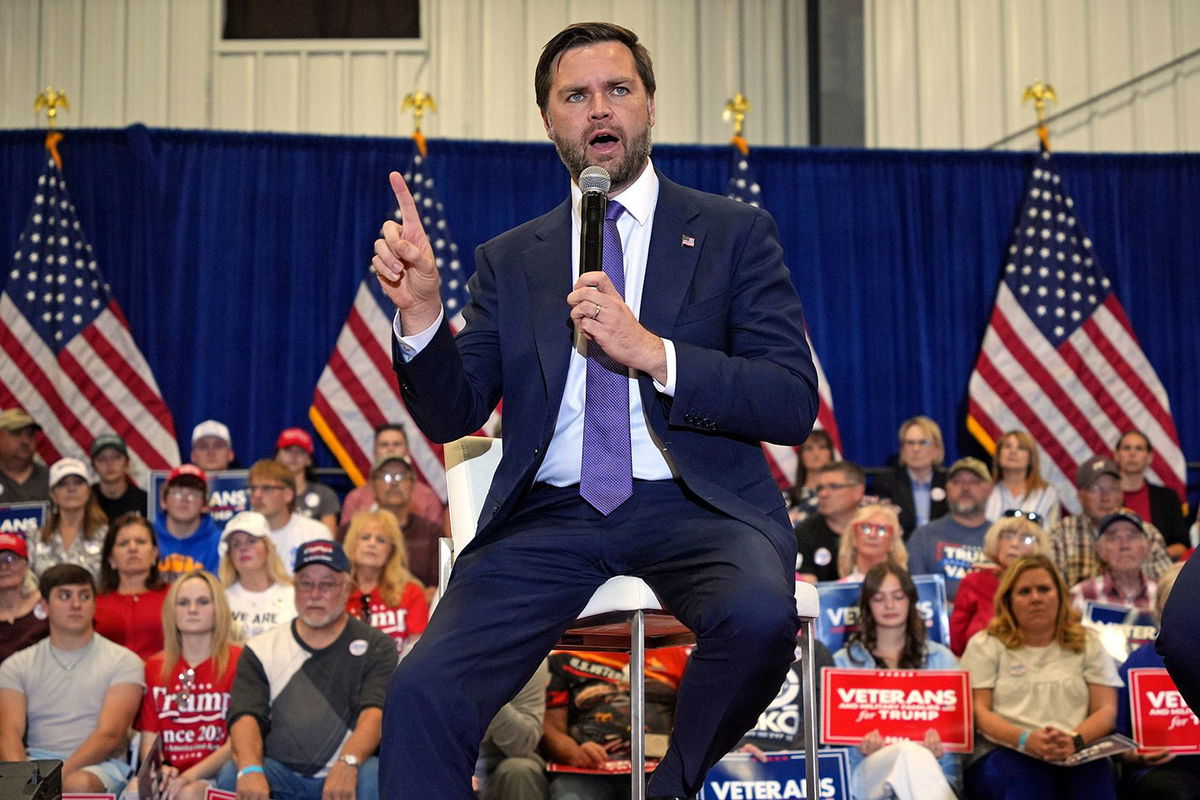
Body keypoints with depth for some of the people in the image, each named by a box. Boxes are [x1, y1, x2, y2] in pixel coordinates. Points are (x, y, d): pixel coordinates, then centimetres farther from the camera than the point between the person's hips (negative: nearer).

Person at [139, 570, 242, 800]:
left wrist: (190, 776, -14)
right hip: (171, 774, 2)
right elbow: (149, 737, 14)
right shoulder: (155, 667, 18)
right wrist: (159, 768, -9)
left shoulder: (239, 662, 4)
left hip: (216, 777, -2)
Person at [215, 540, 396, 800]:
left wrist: (347, 764, -31)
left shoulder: (375, 647, 7)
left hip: (347, 778, -1)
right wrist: (251, 770, -27)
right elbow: (245, 716, -4)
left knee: (375, 776, -33)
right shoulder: (261, 650, 11)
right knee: (231, 775, -27)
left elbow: (375, 713, -10)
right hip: (281, 775, 2)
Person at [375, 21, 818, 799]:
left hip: (692, 504, -1)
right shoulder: (510, 259, 16)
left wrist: (652, 353, -15)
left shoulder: (734, 233, 8)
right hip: (551, 514, 1)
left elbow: (795, 404, -2)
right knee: (421, 695, -25)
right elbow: (452, 416, 11)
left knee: (759, 616, -35)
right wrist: (421, 312, -8)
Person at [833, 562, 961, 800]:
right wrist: (861, 746, -14)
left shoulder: (941, 658, 22)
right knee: (911, 753, -40)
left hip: (935, 767, 0)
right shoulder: (844, 661, 19)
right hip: (871, 770, 0)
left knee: (914, 755, -42)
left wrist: (941, 744, -11)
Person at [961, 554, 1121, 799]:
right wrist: (1025, 740, -18)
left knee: (1094, 773, -35)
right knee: (1028, 776, -38)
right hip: (1005, 754, -1)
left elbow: (1106, 710, 9)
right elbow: (978, 712, 2)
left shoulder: (1087, 644, 19)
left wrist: (1075, 741, -15)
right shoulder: (985, 645, 14)